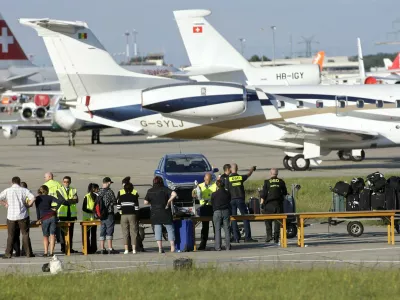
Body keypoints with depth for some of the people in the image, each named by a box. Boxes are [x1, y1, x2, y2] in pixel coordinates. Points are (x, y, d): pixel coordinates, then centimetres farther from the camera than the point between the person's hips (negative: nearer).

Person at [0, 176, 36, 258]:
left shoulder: (7, 191, 0)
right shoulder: (24, 190, 0)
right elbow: (33, 198, -12)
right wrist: (28, 205, 2)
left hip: (11, 216, 0)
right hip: (22, 215, 0)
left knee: (10, 235, 8)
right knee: (25, 234, 8)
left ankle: (8, 253, 4)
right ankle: (28, 253, 6)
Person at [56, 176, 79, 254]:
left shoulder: (73, 190, 13)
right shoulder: (59, 190, 5)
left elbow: (76, 200, -1)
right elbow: (62, 200, -10)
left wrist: (67, 201, -13)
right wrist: (72, 200, -13)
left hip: (71, 214, 3)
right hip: (63, 214, -3)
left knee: (71, 231, 5)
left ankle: (70, 248, 8)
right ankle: (63, 248, -3)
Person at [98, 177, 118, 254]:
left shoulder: (99, 192, 5)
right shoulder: (110, 192, -13)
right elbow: (114, 202, -8)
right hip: (109, 214, -6)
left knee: (102, 232, 9)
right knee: (109, 231, -4)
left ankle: (102, 249, 10)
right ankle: (110, 249, -7)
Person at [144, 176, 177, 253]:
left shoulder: (150, 191, 2)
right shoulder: (165, 189, -4)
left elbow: (145, 202, 2)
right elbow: (174, 194, -17)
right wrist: (168, 201, -7)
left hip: (155, 214, 2)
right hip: (165, 213, -2)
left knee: (158, 230, 4)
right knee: (170, 229, 6)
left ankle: (160, 248, -3)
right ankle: (172, 247, -1)